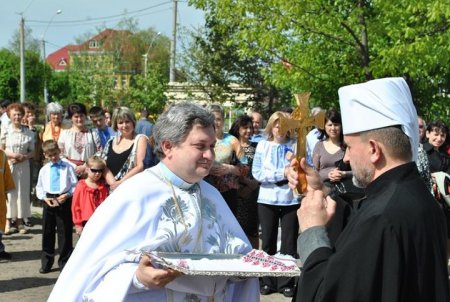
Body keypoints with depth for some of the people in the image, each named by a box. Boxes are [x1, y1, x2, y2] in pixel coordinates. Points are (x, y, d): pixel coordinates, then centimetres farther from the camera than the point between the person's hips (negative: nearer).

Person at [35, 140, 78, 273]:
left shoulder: (67, 167, -1)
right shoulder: (44, 170, 7)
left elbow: (75, 185, 0)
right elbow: (39, 187, 13)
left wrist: (67, 195, -15)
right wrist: (44, 197, -4)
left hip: (64, 200, -3)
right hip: (48, 200, 3)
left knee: (65, 232, 2)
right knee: (47, 232, 9)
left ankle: (64, 262, 13)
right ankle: (46, 263, 20)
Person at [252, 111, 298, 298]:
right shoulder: (263, 145, 2)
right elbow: (257, 173, -6)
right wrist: (282, 174, -11)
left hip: (291, 200, 0)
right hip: (267, 200, 1)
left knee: (289, 243, 5)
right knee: (268, 242, 9)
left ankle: (286, 283, 14)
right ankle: (267, 282, 18)